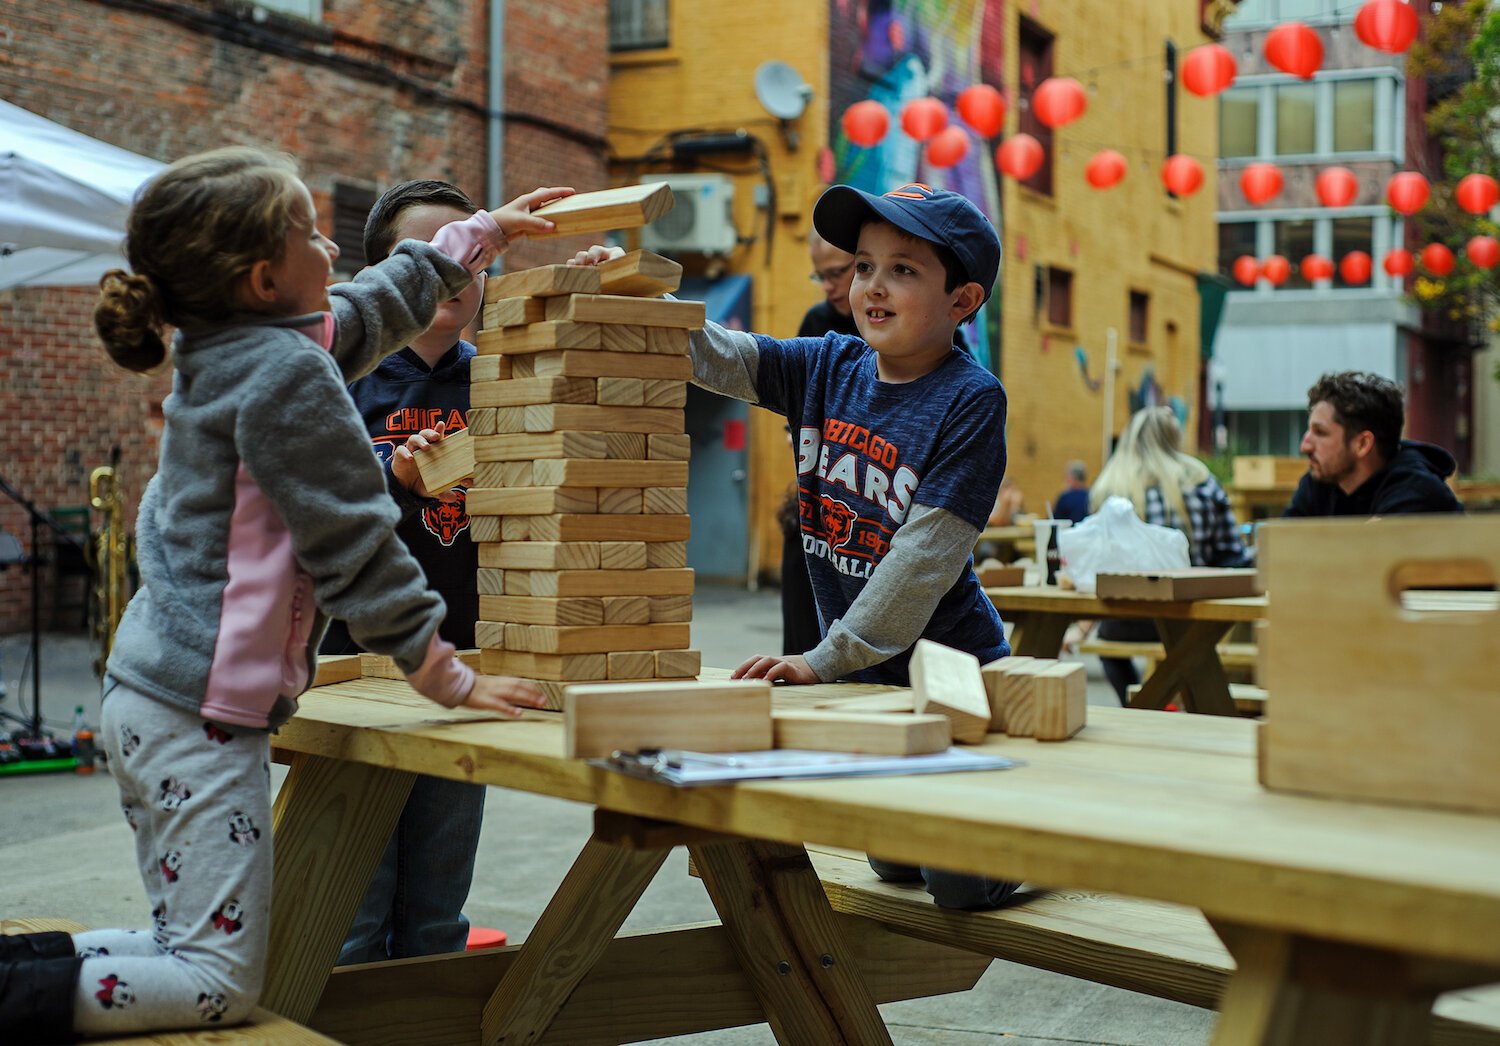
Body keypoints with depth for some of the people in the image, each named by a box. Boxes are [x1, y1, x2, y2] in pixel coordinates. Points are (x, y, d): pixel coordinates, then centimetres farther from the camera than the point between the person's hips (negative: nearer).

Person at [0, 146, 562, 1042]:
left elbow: (377, 306, 29)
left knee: (189, 946, 16)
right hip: (202, 713, -10)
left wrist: (485, 232, 39)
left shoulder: (224, 349, 13)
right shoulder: (286, 373, -15)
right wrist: (450, 680, -6)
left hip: (146, 697, 10)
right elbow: (355, 546, -14)